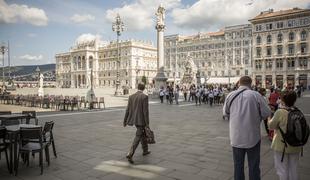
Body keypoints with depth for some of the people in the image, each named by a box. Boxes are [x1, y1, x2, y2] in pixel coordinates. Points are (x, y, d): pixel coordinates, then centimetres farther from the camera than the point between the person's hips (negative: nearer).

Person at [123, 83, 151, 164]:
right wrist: (147, 123, -12)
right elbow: (145, 111, -17)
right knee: (138, 137, -4)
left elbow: (128, 109, 6)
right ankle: (130, 154, -14)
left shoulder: (131, 96, 5)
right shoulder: (145, 97, -13)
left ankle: (145, 150, 36)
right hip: (141, 120, -7)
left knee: (143, 133, 24)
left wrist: (125, 120, 12)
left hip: (134, 119, 7)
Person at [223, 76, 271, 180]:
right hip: (253, 136, -2)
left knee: (238, 165, 16)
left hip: (236, 136, 2)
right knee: (253, 165, 12)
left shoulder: (230, 95, -4)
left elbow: (225, 113, 7)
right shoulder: (256, 95, -11)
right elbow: (266, 113, -6)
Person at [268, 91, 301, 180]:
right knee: (293, 168, 20)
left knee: (282, 168, 11)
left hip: (282, 145, -5)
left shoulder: (280, 112, -20)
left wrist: (269, 118, 8)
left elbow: (271, 126, -10)